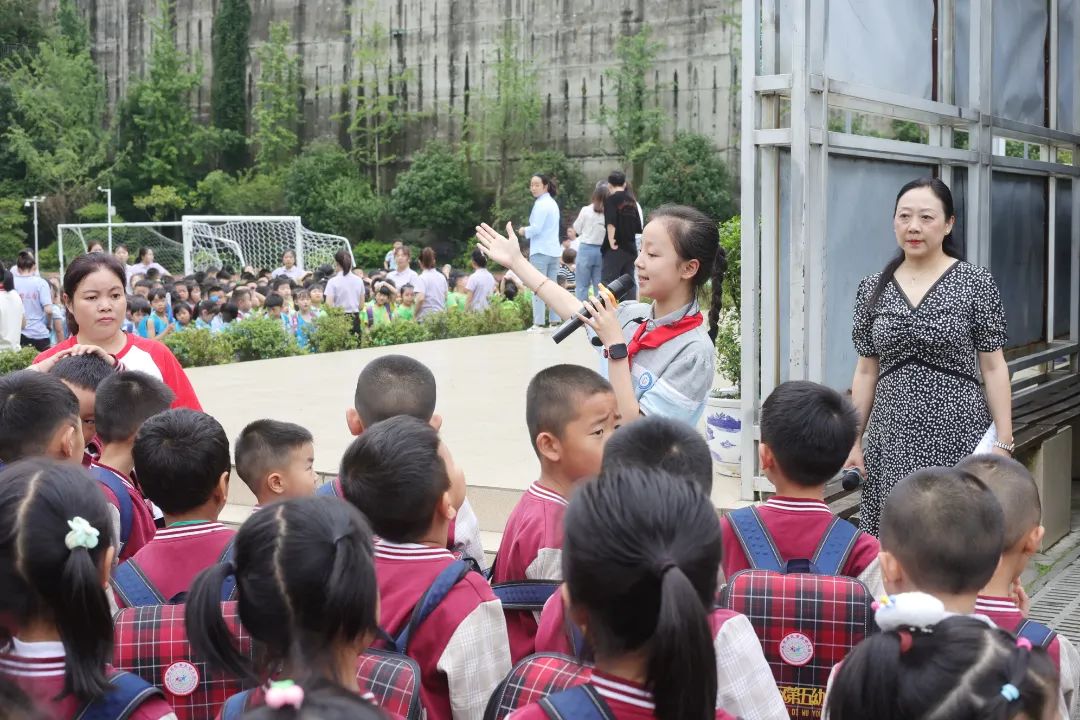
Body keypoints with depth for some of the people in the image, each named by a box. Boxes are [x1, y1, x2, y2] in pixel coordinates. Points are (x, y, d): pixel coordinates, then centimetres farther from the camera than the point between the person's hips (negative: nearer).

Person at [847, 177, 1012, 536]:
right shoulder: (873, 288, 7)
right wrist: (854, 441, 7)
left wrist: (1004, 442, -6)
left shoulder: (976, 283, -1)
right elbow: (866, 372, 10)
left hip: (957, 436, -2)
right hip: (891, 441, 3)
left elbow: (993, 367, -1)